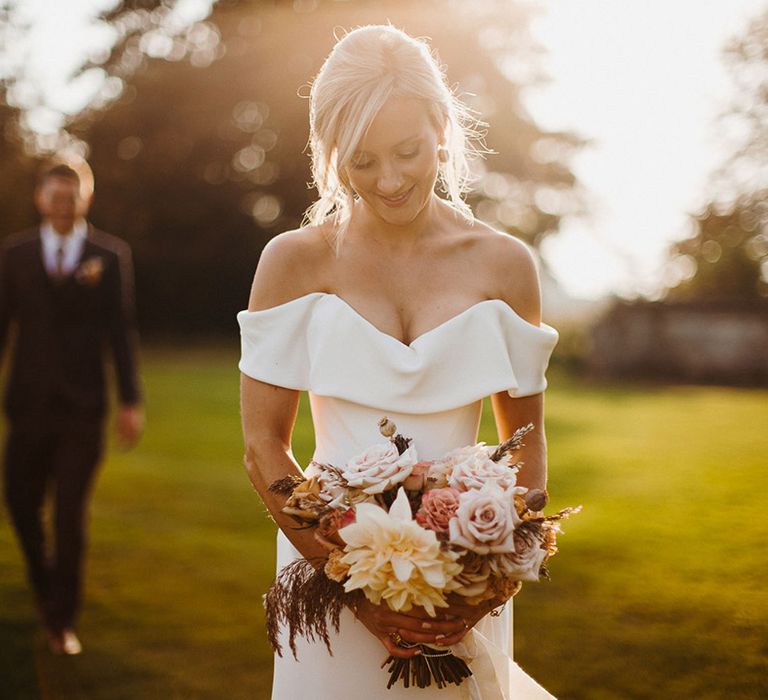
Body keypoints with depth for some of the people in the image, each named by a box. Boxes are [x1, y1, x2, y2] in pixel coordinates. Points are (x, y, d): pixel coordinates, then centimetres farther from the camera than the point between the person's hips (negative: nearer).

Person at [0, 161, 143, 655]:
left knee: (71, 516, -1)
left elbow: (121, 330, 0)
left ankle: (63, 622, 12)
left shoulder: (110, 255, 1)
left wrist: (131, 401, -4)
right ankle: (44, 583, 38)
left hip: (82, 407, -2)